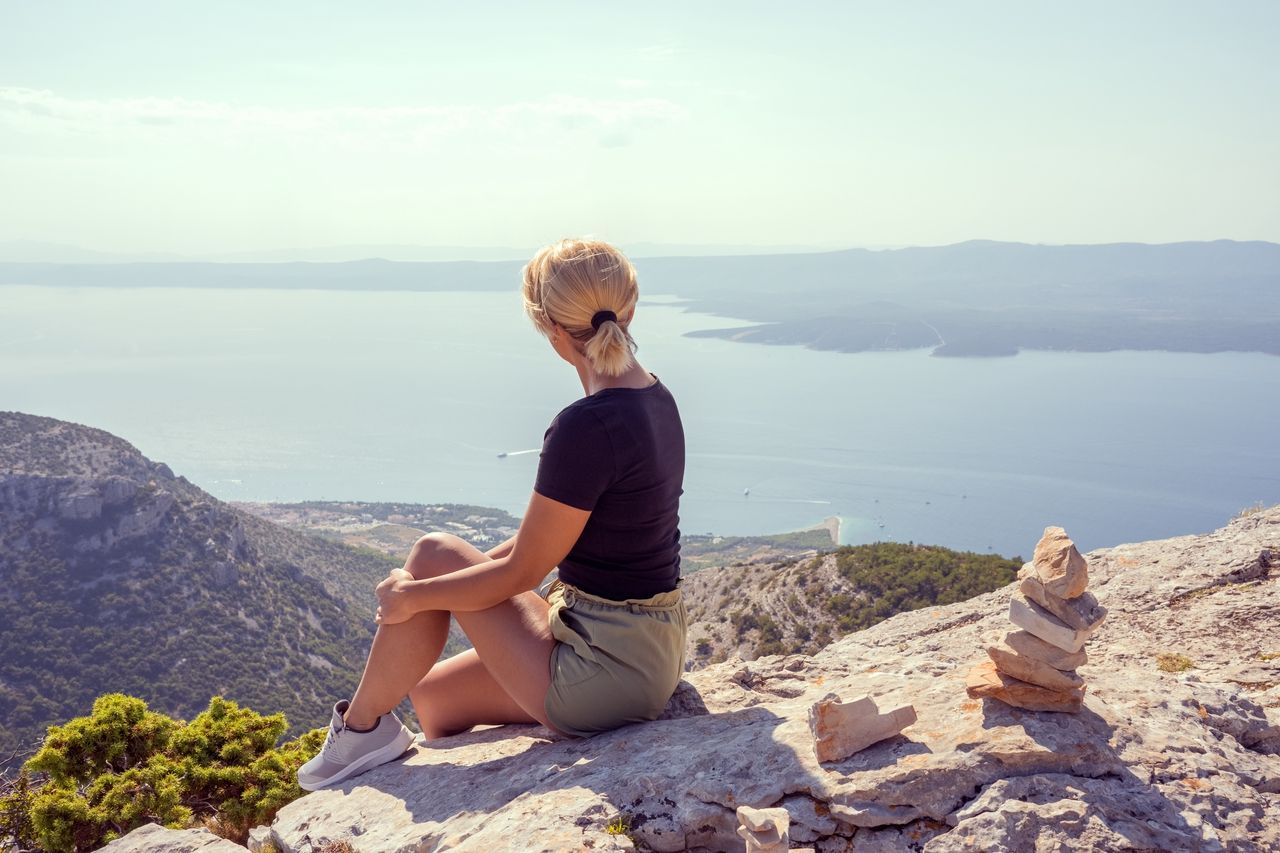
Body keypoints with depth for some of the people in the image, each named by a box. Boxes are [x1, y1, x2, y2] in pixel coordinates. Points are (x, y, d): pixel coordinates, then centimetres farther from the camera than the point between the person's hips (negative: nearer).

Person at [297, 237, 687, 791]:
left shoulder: (587, 427, -24)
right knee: (434, 695, 19)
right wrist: (480, 565, 16)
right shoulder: (656, 399, 5)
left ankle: (362, 727, 18)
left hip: (603, 673, -8)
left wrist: (414, 596, -2)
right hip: (653, 653, 8)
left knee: (435, 555, 2)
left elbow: (521, 572, -16)